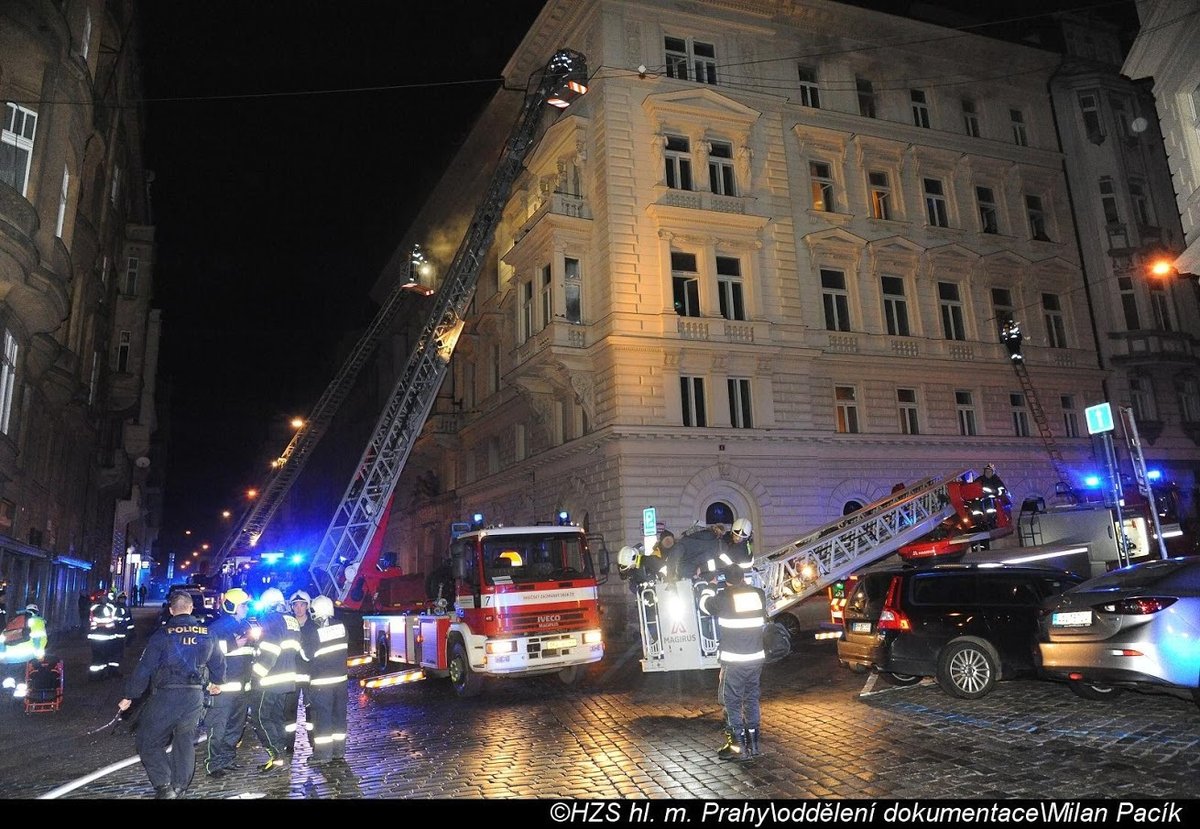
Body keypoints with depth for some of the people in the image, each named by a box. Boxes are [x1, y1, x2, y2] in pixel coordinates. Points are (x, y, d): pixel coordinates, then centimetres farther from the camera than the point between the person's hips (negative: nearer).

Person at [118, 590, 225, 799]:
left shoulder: (162, 634, -7)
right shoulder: (207, 633, 5)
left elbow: (144, 668, -8)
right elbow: (219, 664, 15)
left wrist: (129, 696, 2)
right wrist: (217, 683, 34)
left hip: (166, 695, -4)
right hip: (195, 695, 4)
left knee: (148, 742, 8)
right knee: (185, 741, 19)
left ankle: (164, 787, -4)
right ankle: (179, 788, 22)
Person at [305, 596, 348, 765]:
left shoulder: (314, 630, -14)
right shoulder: (340, 626, 0)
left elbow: (309, 656, -9)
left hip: (322, 681, -5)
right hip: (340, 677, 5)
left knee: (322, 716, 1)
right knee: (339, 715, 12)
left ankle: (322, 754, 3)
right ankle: (339, 751, 19)